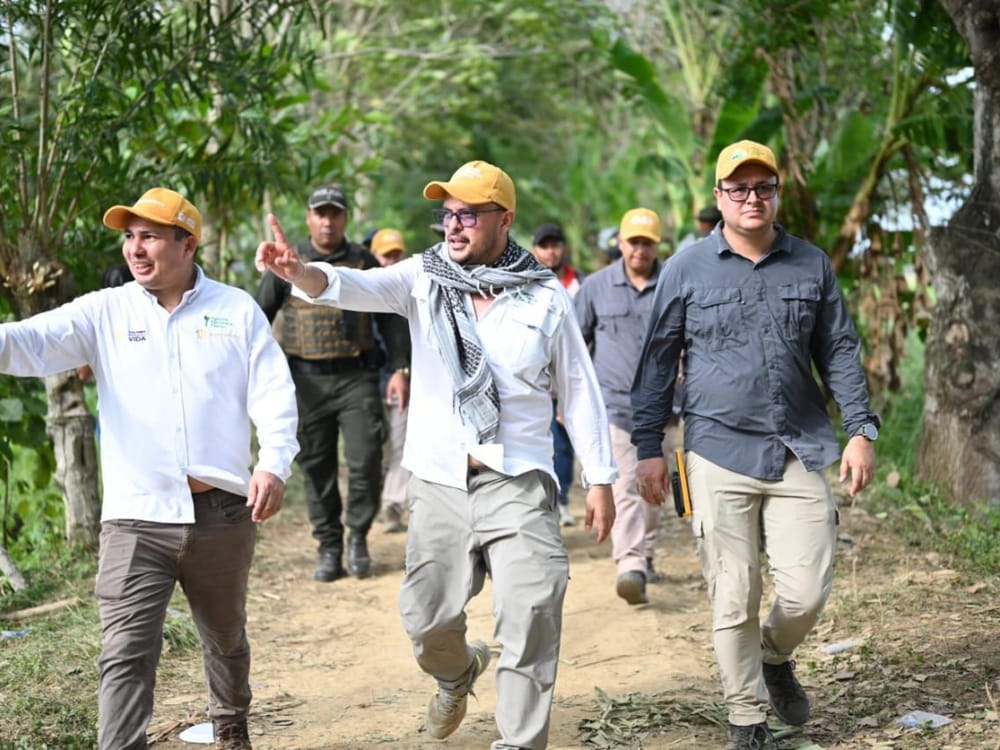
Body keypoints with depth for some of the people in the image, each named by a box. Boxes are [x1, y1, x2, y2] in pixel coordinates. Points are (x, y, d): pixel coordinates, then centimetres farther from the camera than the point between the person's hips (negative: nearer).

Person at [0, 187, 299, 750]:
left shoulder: (238, 309, 5)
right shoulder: (105, 312, 4)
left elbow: (274, 392, 0)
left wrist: (274, 464, -15)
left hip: (222, 512, 1)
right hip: (137, 518, -1)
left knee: (226, 636, 21)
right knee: (126, 653, -11)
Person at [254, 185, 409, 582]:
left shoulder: (364, 262, 6)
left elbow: (390, 316, 10)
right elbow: (259, 316, 9)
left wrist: (399, 368, 3)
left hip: (356, 375, 0)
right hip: (307, 380, 1)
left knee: (365, 460, -9)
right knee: (317, 467, 4)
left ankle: (358, 535, 11)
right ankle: (329, 549, 13)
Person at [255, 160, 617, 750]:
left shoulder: (546, 297, 1)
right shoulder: (424, 278, 2)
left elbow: (579, 390, 5)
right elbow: (359, 287, -18)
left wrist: (600, 478, 4)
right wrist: (302, 273, -40)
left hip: (518, 484, -2)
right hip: (441, 483, 2)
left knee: (531, 616, -12)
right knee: (428, 618, 10)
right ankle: (458, 675, 44)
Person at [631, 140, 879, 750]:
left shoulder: (812, 265, 10)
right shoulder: (687, 269, 3)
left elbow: (840, 352, 15)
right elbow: (657, 362, 7)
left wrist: (860, 430, 5)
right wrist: (649, 448, 4)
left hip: (800, 452, 2)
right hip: (720, 454, -2)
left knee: (808, 591, -3)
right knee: (734, 598, 0)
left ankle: (776, 657, 30)